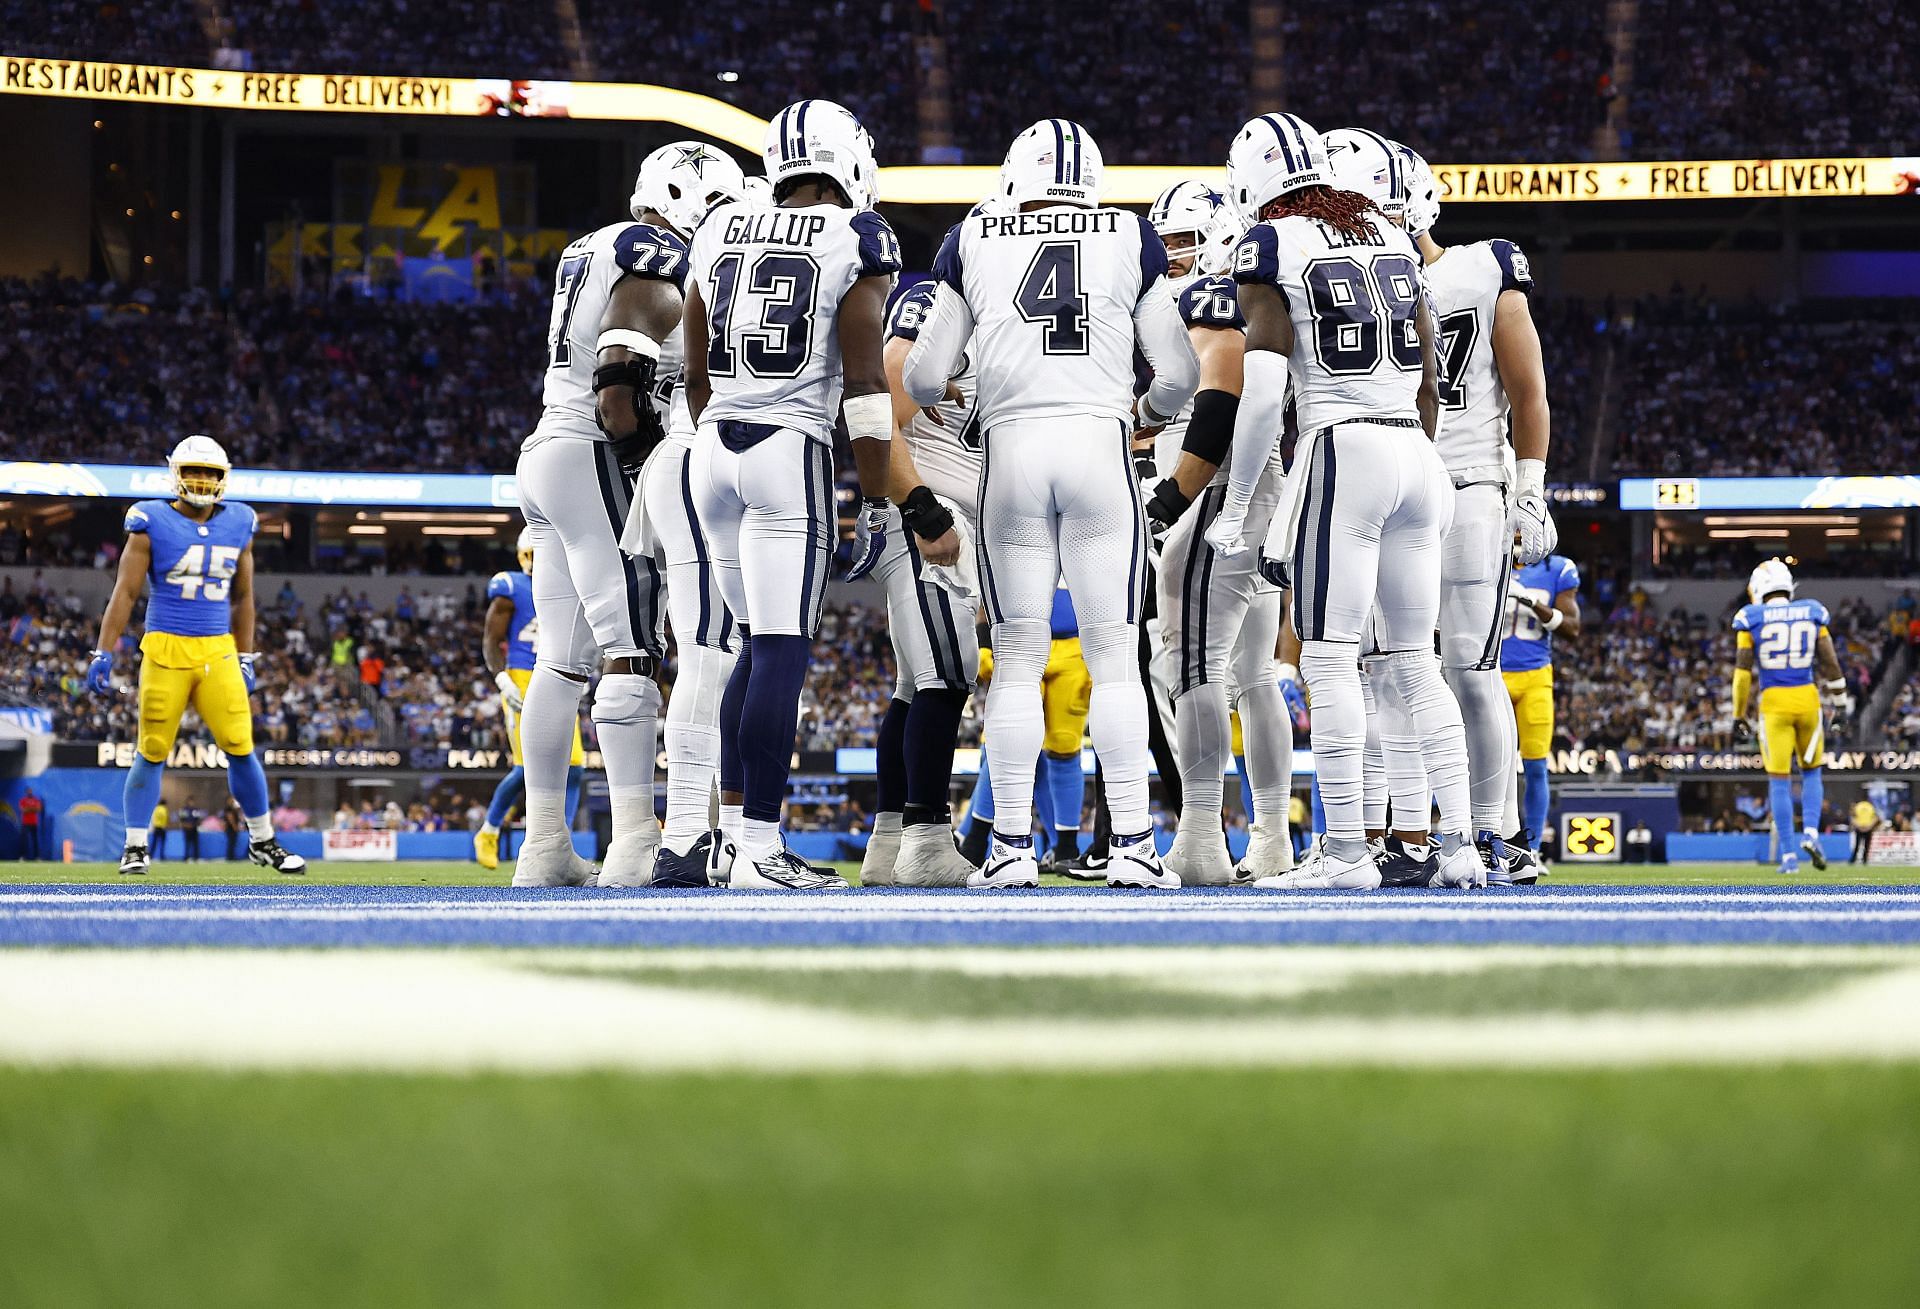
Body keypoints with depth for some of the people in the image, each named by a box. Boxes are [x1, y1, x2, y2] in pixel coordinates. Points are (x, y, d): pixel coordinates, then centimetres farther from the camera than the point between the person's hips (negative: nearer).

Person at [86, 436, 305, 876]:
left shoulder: (237, 526, 8)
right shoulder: (153, 524, -4)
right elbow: (125, 592, -4)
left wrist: (245, 660, 16)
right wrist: (103, 655, -9)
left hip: (218, 653, 3)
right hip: (165, 648, -3)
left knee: (241, 747, 0)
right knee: (152, 752, -1)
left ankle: (263, 843, 14)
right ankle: (135, 847, 9)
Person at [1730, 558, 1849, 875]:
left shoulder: (1751, 619, -3)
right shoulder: (1811, 614, 3)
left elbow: (1742, 670, -4)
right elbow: (1829, 662, 5)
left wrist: (1739, 716, 3)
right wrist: (1841, 700, 14)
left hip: (1773, 703, -2)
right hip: (1807, 698, 2)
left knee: (1779, 780, 4)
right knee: (1811, 772, 19)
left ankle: (1788, 855, 1)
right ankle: (1810, 833, -2)